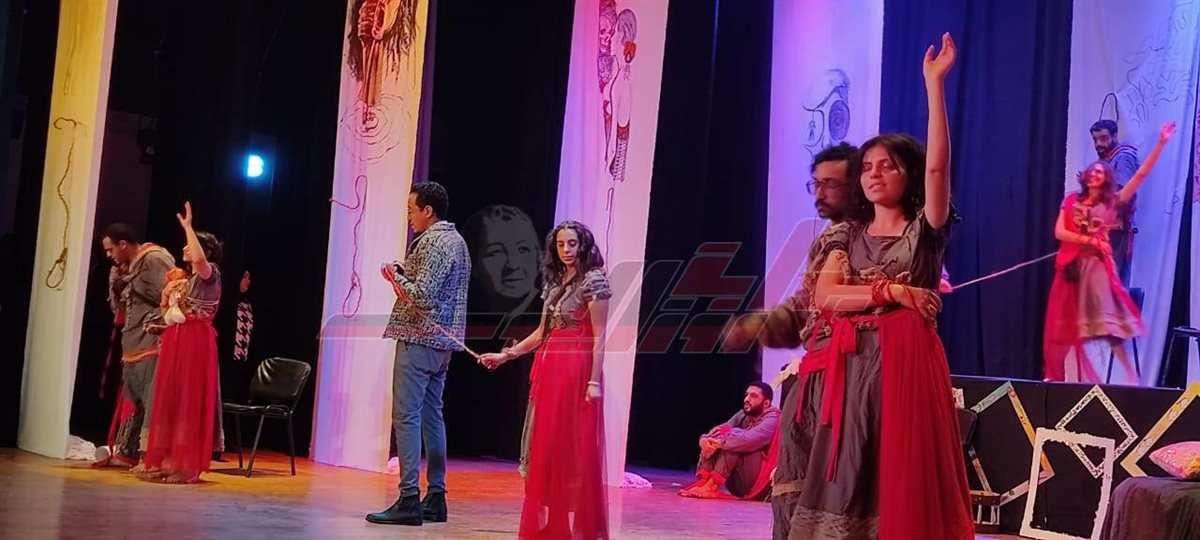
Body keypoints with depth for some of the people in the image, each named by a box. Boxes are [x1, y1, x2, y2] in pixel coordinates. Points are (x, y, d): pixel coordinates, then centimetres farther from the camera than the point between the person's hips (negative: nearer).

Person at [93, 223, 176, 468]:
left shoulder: (155, 260, -11)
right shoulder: (129, 267, 17)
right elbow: (119, 306, 18)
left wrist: (157, 324, -16)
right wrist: (116, 279, 6)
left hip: (154, 343, -10)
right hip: (135, 344, 10)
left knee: (152, 400, -9)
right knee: (130, 400, 13)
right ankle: (125, 452, 21)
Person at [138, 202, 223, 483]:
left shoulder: (210, 275, -5)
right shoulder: (183, 280, 19)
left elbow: (199, 258, -30)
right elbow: (167, 313, 22)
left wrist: (188, 227, -21)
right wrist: (167, 294, 5)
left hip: (195, 342, -9)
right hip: (174, 342, 9)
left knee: (189, 401, -8)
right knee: (168, 399, 6)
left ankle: (187, 465, -7)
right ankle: (166, 460, 10)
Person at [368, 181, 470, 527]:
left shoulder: (434, 242, -13)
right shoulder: (455, 239, 18)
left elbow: (423, 296, -21)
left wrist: (396, 280, -5)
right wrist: (406, 275, 12)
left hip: (419, 339, -10)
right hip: (443, 340, 10)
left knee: (406, 416, -9)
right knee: (431, 415, 12)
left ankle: (409, 501, -11)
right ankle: (435, 497, 15)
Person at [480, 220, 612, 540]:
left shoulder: (593, 280, -7)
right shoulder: (554, 282, 15)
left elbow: (599, 337, -11)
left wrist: (594, 382, -17)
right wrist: (505, 355, 13)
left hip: (577, 372, -7)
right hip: (548, 370, 7)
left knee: (575, 448, -3)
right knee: (545, 447, 7)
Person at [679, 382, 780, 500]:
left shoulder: (772, 420, -11)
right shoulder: (743, 414, 12)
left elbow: (749, 440, -30)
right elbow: (718, 430, 0)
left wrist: (721, 441, -28)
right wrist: (705, 439, -21)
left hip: (763, 483, -8)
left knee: (727, 441, -25)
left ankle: (712, 485, -33)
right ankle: (704, 480, -23)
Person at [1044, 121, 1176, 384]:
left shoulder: (1113, 202, 6)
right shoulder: (1071, 201, 9)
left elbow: (1141, 174, 0)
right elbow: (1059, 232, -1)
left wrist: (1161, 144, -5)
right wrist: (1090, 240, -10)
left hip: (1098, 266, -2)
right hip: (1071, 266, 2)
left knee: (1107, 325, -12)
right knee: (1064, 326, 8)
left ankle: (1130, 379, -11)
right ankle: (1055, 377, 19)